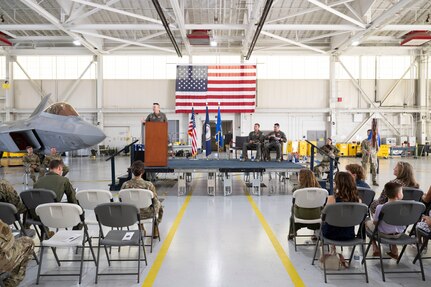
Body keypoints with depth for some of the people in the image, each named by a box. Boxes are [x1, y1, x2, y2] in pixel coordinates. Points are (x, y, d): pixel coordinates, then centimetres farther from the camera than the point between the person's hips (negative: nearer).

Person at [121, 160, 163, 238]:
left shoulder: (125, 185, -18)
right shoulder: (148, 185, -24)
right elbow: (156, 201, -11)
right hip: (146, 214, -3)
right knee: (159, 205, 31)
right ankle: (155, 230, 42)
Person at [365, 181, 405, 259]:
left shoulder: (380, 208, -27)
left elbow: (375, 223, -16)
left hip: (384, 234, -4)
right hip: (398, 234, 4)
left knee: (367, 222, 23)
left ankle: (375, 248, 21)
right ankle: (394, 249, 37)